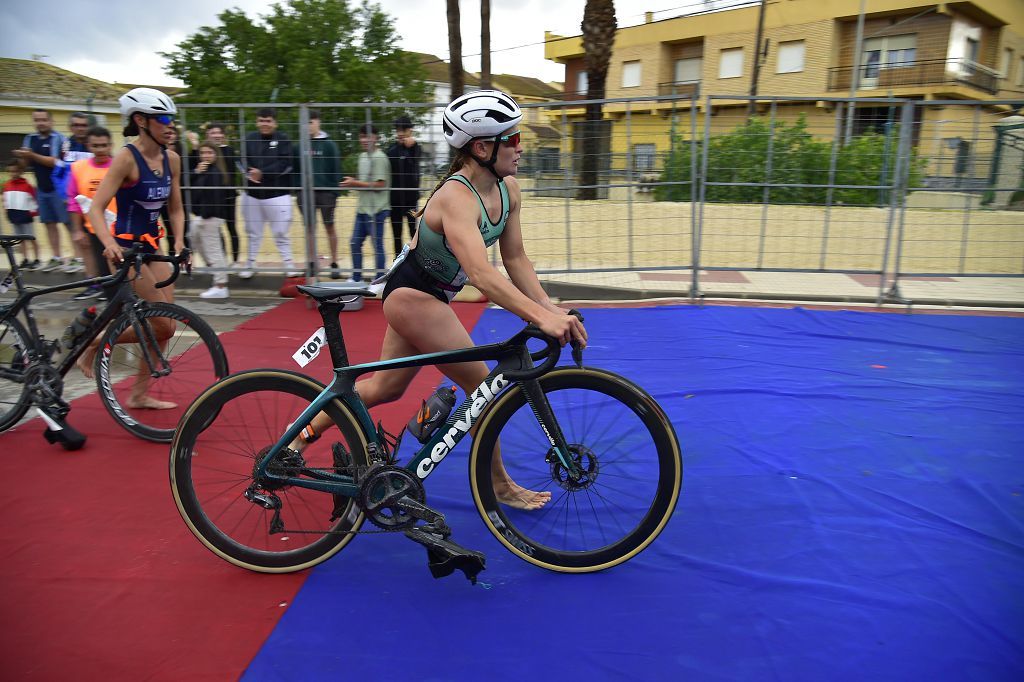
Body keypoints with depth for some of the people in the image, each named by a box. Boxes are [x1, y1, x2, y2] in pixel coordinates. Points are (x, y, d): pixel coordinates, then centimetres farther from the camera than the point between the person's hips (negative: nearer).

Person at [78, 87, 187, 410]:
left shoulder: (171, 159, 3)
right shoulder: (127, 158, -16)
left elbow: (176, 209, 9)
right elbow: (95, 209, -20)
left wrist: (179, 241, -7)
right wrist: (109, 243, -37)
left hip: (152, 248, 7)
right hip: (126, 249, -7)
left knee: (164, 324, 5)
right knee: (163, 325, -8)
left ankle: (139, 395, 18)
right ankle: (92, 345, 13)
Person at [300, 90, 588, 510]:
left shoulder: (508, 189, -3)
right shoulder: (456, 196, -29)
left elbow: (515, 260, -1)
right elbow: (480, 273, -43)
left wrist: (550, 308, -13)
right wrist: (540, 318, -52)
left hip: (429, 297, 9)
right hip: (410, 294, -9)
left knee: (385, 388, 20)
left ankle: (302, 434, 38)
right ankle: (499, 486, 12)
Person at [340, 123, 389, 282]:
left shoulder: (379, 158, -12)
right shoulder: (363, 156, 16)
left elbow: (379, 184, -18)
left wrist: (355, 183, -15)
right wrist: (353, 183, 3)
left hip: (376, 210, -9)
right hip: (362, 209, 9)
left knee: (377, 245, -2)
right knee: (355, 243, 13)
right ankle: (356, 277, 24)